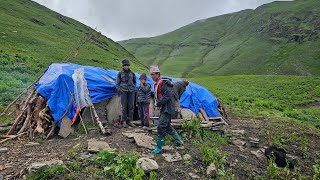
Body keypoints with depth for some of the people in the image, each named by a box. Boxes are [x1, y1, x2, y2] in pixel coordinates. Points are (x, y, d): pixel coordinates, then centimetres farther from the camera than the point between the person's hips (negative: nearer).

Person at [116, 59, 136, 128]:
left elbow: (135, 82, 21)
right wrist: (120, 90, -4)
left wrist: (134, 89, 9)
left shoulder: (132, 73, 9)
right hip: (124, 91, -2)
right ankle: (124, 121, 6)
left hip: (131, 92, 2)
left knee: (131, 106, 1)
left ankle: (130, 121, 9)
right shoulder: (120, 74, 4)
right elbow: (117, 84, 7)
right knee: (124, 106, -3)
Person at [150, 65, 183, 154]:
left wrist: (158, 103, -18)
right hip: (163, 108, 10)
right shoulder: (156, 84, 11)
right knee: (167, 126, 18)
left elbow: (168, 96, -25)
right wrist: (156, 103, 5)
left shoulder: (164, 83, -18)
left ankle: (159, 147, 3)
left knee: (161, 126, -10)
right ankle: (179, 140, 35)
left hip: (167, 108, -10)